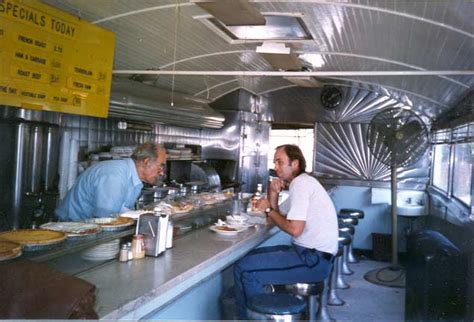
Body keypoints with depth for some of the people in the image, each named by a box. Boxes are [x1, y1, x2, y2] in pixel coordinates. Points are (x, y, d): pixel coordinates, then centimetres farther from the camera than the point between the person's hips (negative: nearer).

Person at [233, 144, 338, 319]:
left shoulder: (300, 183, -14)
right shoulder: (301, 183, 17)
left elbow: (294, 229, -22)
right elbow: (274, 219, 17)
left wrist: (268, 209, -8)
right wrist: (273, 194, 0)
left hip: (315, 258, -10)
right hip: (310, 252, 10)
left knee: (244, 269, -15)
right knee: (250, 257, 16)